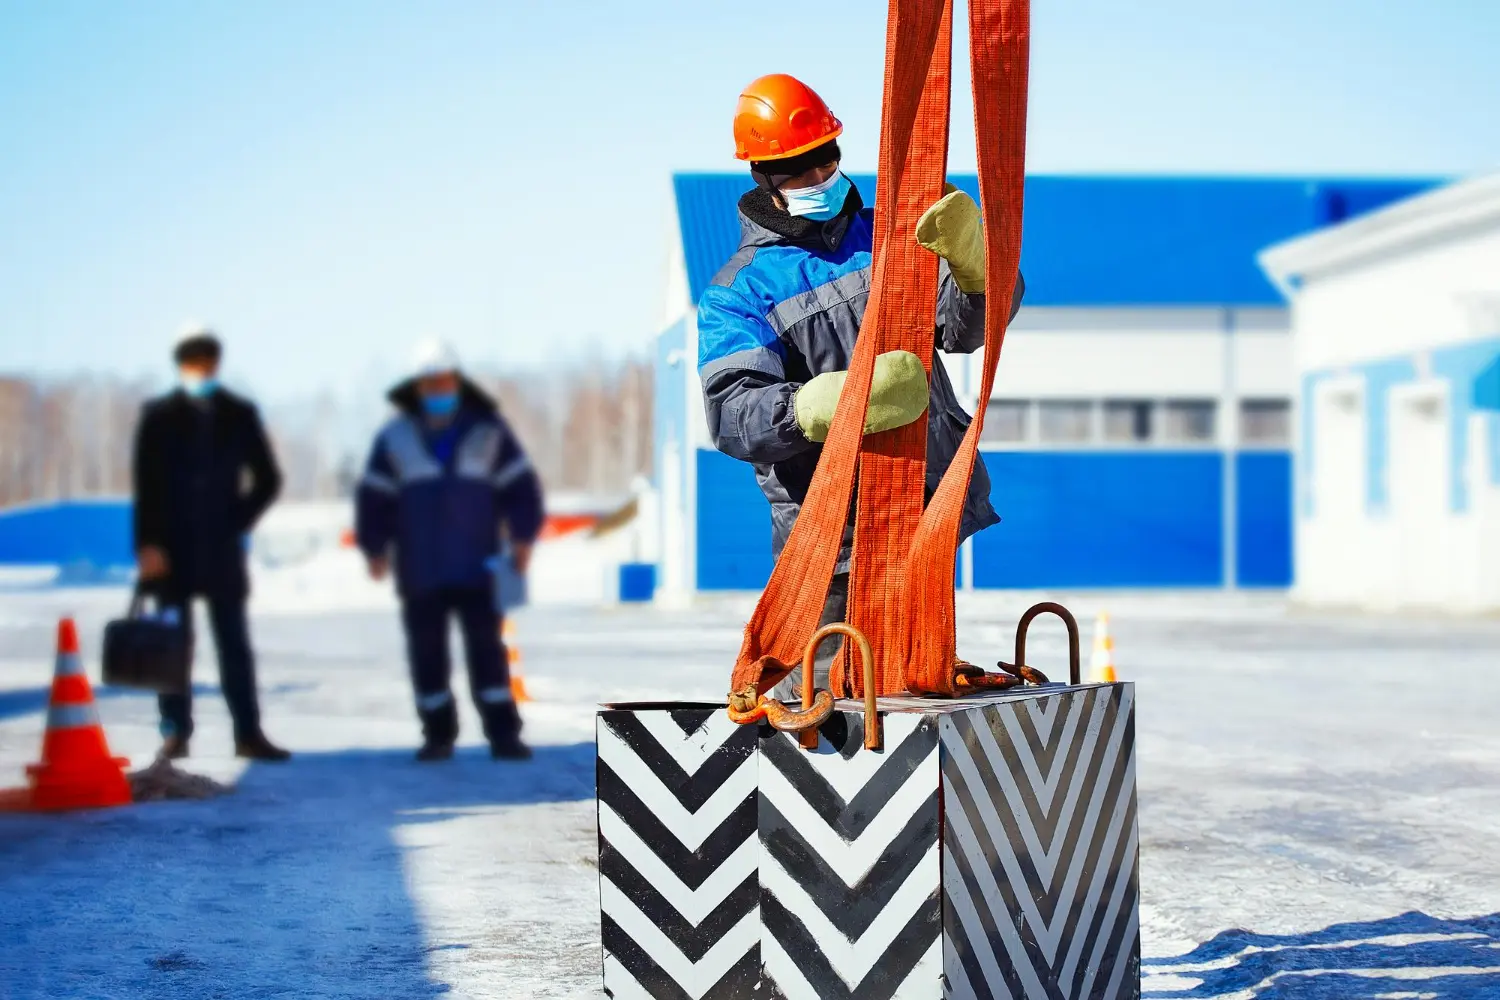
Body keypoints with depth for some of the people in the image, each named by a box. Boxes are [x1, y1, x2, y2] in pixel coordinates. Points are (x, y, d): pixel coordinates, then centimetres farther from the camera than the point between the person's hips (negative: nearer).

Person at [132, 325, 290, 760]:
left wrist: (238, 523, 1)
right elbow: (145, 484, -4)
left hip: (222, 549, 1)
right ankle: (175, 731, 7)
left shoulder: (240, 414, 6)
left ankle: (248, 733, 2)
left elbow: (268, 479, 11)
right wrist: (148, 544, -11)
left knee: (234, 643, 1)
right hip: (171, 549, -1)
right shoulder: (159, 415, 1)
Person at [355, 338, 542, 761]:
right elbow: (374, 497, 7)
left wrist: (522, 537, -1)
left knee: (486, 650, -5)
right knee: (427, 653, 4)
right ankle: (438, 734, 15)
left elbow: (519, 485, 5)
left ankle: (503, 734, -3)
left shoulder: (487, 431, 2)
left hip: (476, 567, -1)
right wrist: (374, 548, 3)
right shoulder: (395, 438, 4)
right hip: (420, 571, 1)